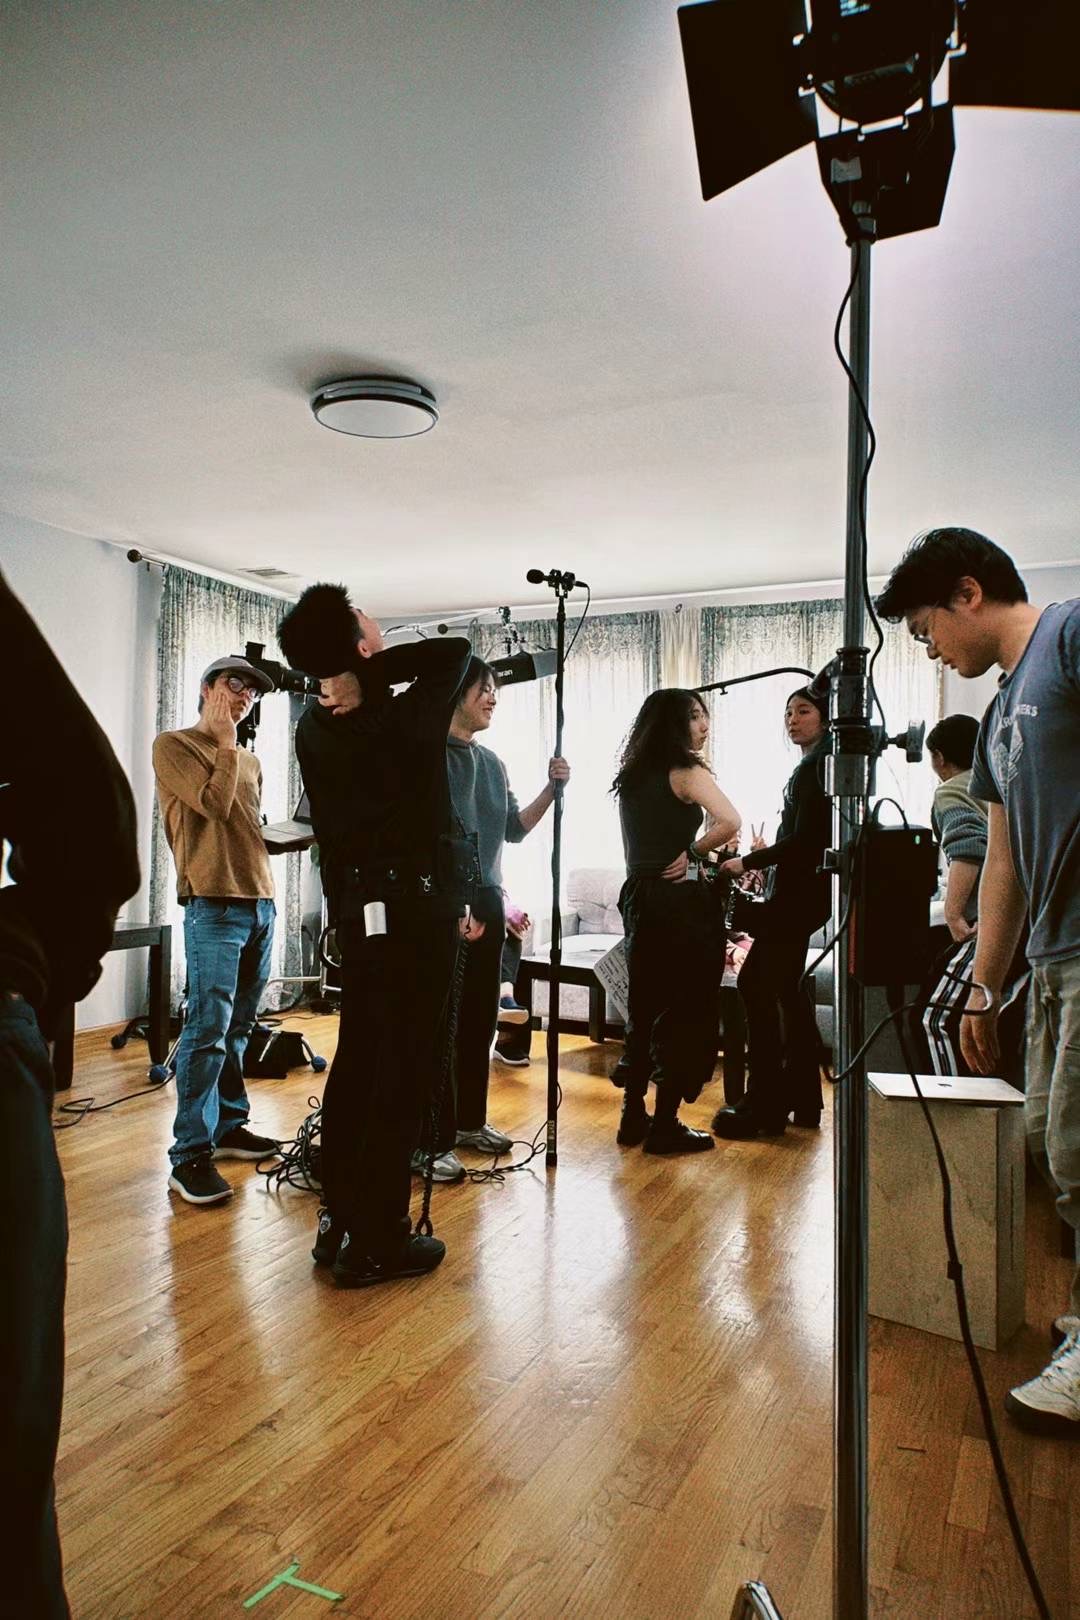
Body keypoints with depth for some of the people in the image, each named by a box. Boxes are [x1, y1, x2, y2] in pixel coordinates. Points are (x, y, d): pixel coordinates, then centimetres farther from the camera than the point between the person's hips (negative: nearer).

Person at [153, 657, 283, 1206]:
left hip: (261, 903, 7)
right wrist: (227, 743, -3)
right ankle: (190, 1155, -6)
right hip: (214, 906, -7)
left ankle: (229, 1126, 21)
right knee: (208, 1029, -10)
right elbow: (214, 805, -11)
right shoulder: (173, 745, 2)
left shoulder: (250, 762, 22)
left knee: (237, 1028, 11)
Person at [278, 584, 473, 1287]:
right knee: (405, 1074, 1)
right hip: (417, 912, -7)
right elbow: (457, 650, -2)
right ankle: (376, 1242, 9)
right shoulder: (405, 721, -16)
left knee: (356, 1064, 15)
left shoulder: (313, 729, 3)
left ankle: (339, 1223, 27)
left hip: (355, 911, 7)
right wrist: (377, 663, -8)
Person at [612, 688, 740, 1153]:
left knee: (644, 1008, 16)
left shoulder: (631, 776, 13)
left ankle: (634, 1116, 23)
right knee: (688, 1011, 3)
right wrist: (691, 853, -11)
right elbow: (730, 822, -24)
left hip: (639, 897, 7)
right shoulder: (687, 771, -10)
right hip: (682, 900, -7)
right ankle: (666, 1125, 8)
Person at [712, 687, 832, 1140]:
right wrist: (765, 863, 12)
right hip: (799, 891, 11)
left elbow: (803, 840, -20)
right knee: (785, 988, 14)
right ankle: (802, 1098, 22)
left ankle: (765, 1104, -5)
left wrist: (748, 861, -12)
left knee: (755, 984, -9)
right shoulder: (815, 766, 18)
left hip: (799, 893, -11)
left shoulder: (813, 768, -12)